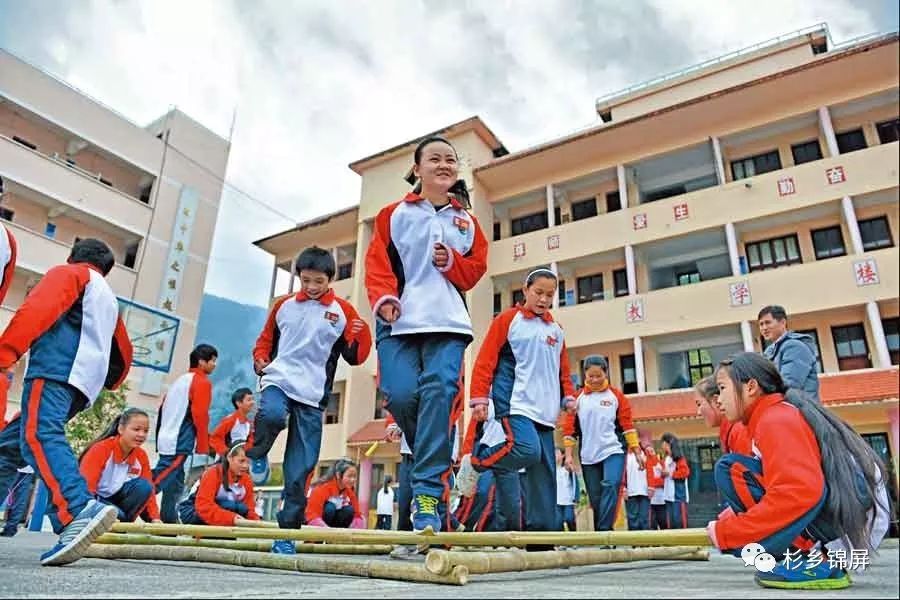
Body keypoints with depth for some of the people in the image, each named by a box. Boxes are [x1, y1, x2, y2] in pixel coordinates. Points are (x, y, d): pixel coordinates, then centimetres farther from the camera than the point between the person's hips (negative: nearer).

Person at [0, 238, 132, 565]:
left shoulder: (67, 273, 12)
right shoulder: (109, 300, 34)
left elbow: (38, 309, -8)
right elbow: (123, 355, 30)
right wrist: (103, 384, 32)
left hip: (55, 370, -8)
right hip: (82, 386, 8)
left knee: (38, 437, -24)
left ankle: (80, 511, -44)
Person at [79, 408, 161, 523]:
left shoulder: (141, 456, -6)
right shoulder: (101, 448, -21)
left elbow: (149, 489, -5)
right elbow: (86, 486, -27)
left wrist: (155, 518, -18)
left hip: (115, 498, 6)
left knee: (144, 486, -21)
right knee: (117, 514, -35)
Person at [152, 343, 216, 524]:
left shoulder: (179, 380, 19)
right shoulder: (202, 382, -6)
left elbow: (162, 409, 19)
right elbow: (200, 415, -15)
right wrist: (203, 446, -11)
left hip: (166, 439, 9)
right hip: (179, 443, -9)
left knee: (175, 483, 14)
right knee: (159, 481, -13)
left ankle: (170, 521, 17)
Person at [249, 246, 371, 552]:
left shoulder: (343, 311, 3)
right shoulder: (283, 305, 9)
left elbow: (355, 357, 4)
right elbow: (265, 340, 21)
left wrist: (361, 333, -16)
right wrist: (260, 360, 0)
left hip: (312, 396, -1)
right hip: (278, 381, 1)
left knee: (300, 470, 2)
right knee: (272, 415, -35)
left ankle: (287, 530, 17)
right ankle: (256, 452, -3)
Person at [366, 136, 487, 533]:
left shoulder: (466, 222, 21)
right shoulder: (394, 214, 14)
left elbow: (476, 269, 18)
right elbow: (378, 262, 5)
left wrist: (451, 261, -3)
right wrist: (384, 298, -13)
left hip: (448, 322, 1)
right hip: (398, 322, -1)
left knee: (439, 393, -18)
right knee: (401, 395, -17)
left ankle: (428, 492, -13)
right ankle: (436, 464, 10)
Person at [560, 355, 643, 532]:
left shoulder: (616, 395, 3)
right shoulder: (578, 397, 4)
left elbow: (627, 424, 5)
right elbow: (569, 427, 5)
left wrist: (637, 451, 2)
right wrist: (568, 454, 0)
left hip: (613, 451, -2)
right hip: (588, 456, 2)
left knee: (611, 485, -22)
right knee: (595, 498, 6)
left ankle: (604, 529, -21)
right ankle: (601, 531, 18)